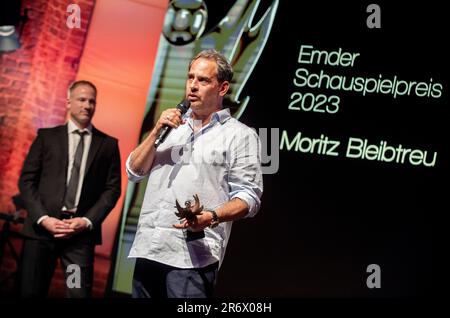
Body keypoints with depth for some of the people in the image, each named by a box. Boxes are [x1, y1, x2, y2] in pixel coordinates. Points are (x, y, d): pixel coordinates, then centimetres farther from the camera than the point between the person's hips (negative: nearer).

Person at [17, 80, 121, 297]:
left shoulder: (108, 144, 12)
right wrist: (43, 219, -6)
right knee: (30, 292, -1)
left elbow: (113, 188, 7)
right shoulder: (47, 136, 11)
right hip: (42, 227, 1)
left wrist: (87, 221, -7)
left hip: (81, 231, 0)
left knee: (79, 293, -10)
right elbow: (26, 180, 6)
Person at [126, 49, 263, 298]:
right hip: (148, 250, 5)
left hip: (193, 255, -5)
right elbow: (134, 172, 14)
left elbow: (248, 197, -4)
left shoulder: (240, 135, 4)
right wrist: (156, 131, 0)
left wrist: (211, 217, -22)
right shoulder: (172, 127, 20)